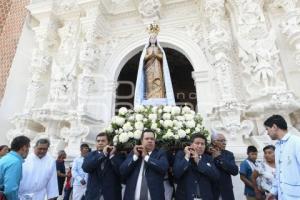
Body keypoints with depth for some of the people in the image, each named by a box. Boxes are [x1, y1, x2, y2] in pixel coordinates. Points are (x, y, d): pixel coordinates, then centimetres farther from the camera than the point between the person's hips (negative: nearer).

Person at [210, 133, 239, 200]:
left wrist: (219, 157, -15)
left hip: (226, 191, 3)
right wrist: (212, 158, -20)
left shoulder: (229, 154, 3)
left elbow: (235, 171, -10)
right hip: (211, 190, -2)